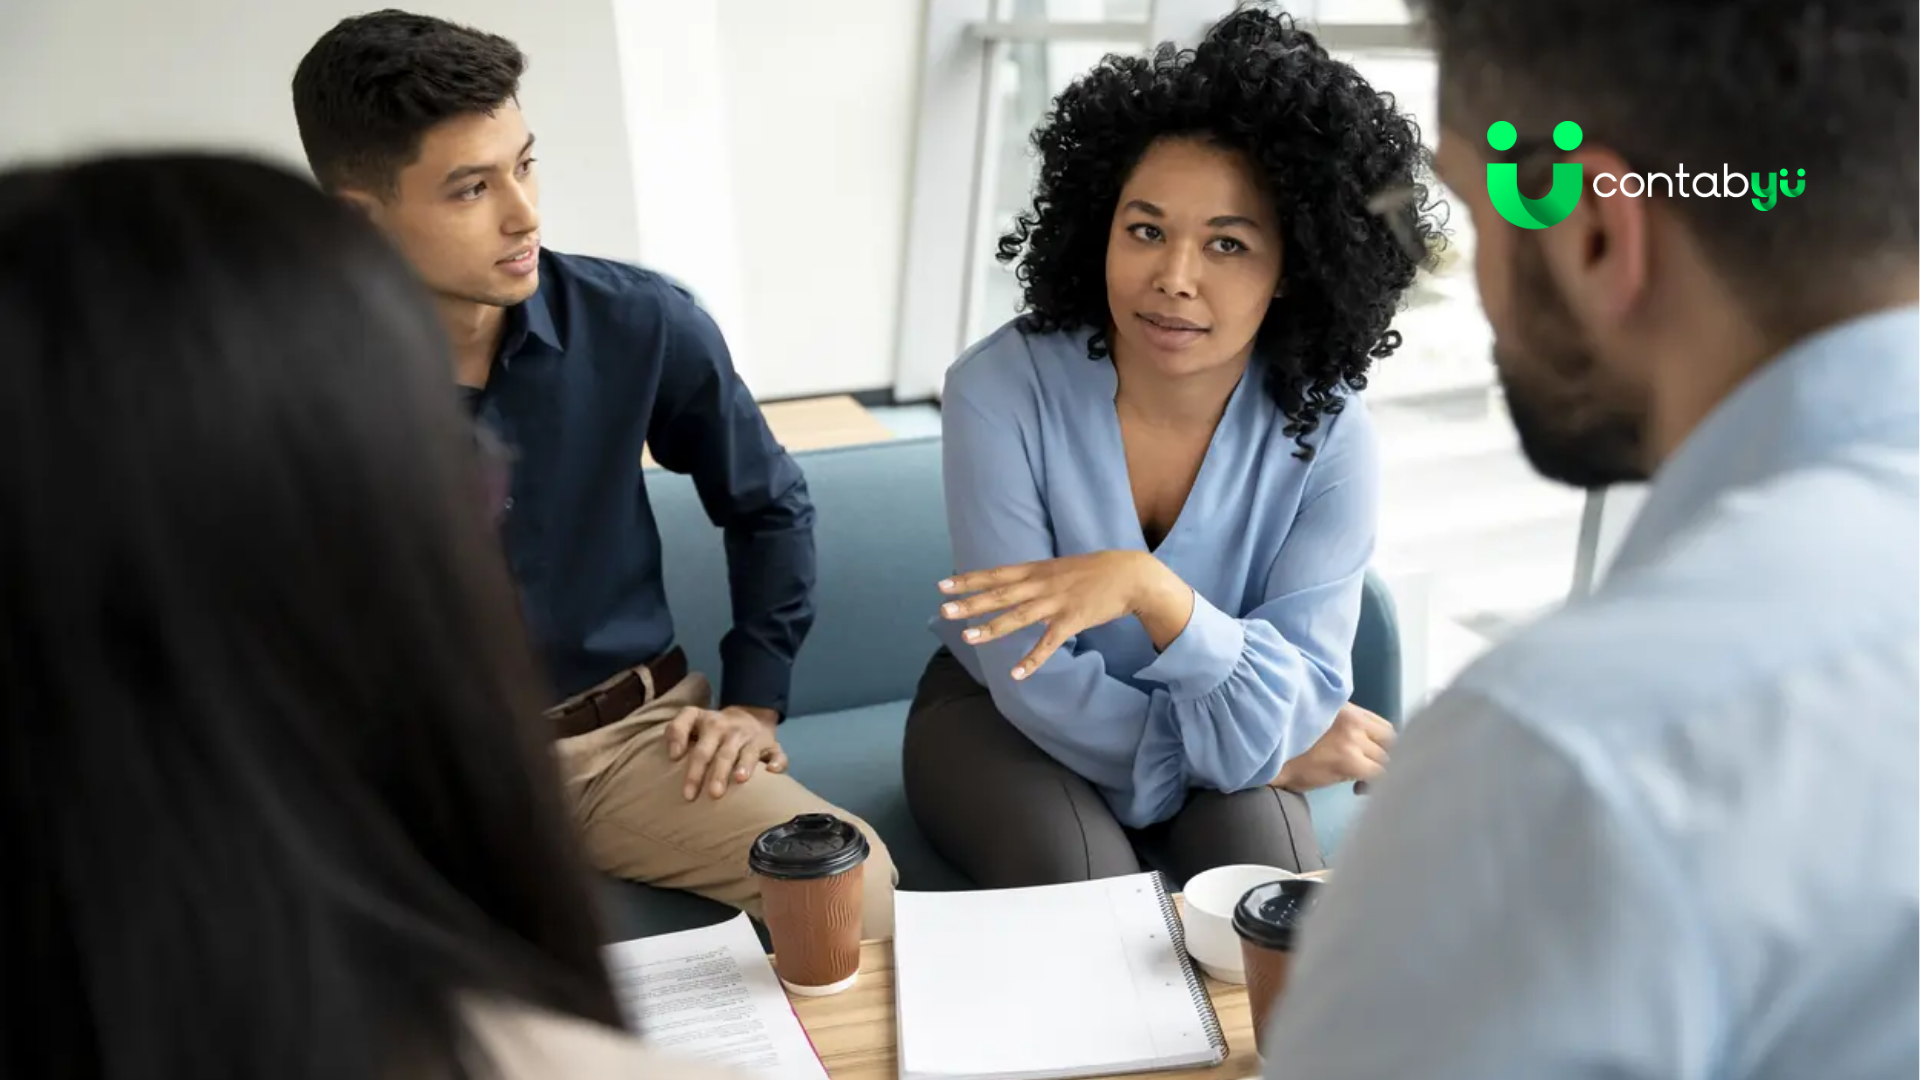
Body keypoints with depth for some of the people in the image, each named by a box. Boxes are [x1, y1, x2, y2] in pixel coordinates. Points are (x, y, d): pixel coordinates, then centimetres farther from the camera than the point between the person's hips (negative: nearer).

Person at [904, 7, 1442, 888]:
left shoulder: (1326, 434, -20)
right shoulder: (999, 391, -25)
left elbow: (1293, 713, -24)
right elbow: (1039, 688, -22)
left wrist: (1149, 588, -42)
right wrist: (1269, 750, -18)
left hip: (1219, 725, 2)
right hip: (1005, 712, -1)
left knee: (1265, 857, -25)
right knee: (1083, 877, -28)